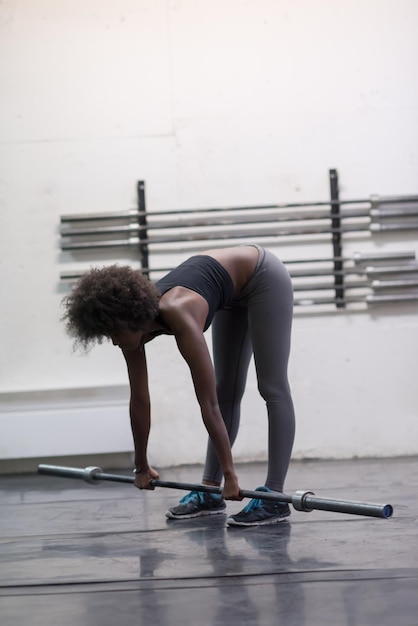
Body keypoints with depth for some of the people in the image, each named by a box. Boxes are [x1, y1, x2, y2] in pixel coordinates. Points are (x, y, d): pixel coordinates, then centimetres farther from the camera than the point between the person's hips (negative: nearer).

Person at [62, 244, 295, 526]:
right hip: (235, 292, 8)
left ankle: (275, 498, -9)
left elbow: (208, 404, -35)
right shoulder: (134, 321, -16)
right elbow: (139, 399, -6)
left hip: (263, 278, -8)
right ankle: (210, 492, 11)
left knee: (272, 389, -9)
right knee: (227, 392, 8)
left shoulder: (180, 318, -36)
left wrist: (230, 475, -32)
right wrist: (141, 466, 1)